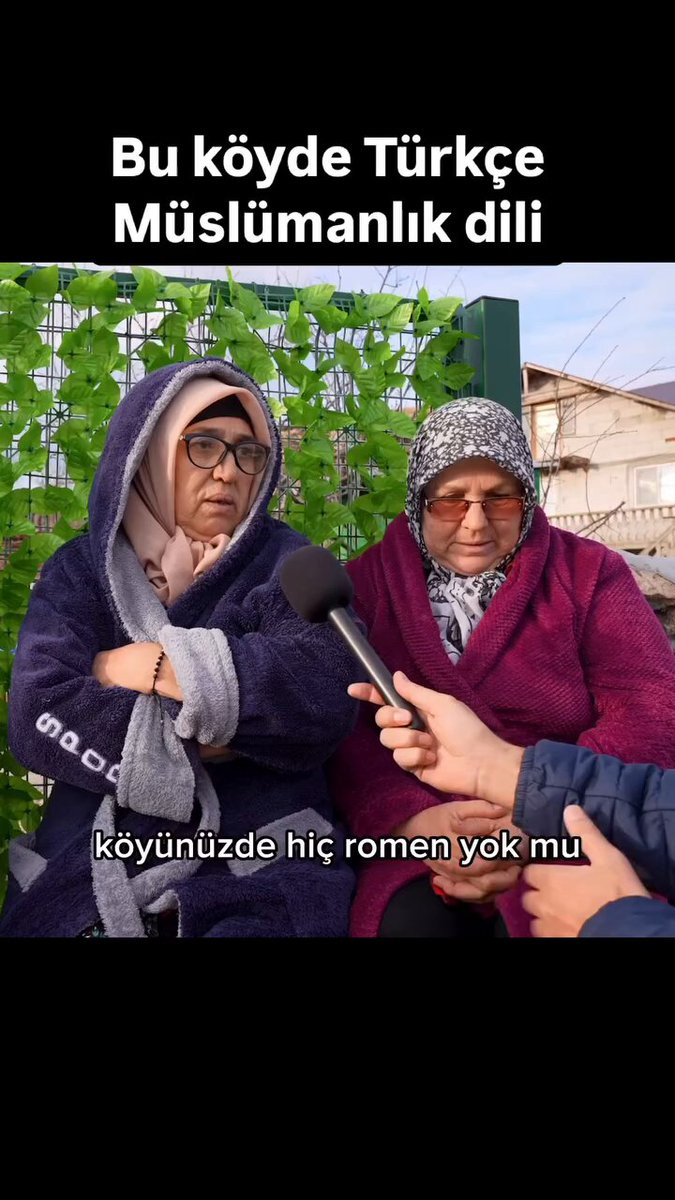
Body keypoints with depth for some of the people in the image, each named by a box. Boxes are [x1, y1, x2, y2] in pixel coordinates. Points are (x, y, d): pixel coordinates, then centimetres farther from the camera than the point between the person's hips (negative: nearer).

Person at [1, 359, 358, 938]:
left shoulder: (284, 563, 2)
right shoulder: (81, 570, 6)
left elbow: (325, 695, -15)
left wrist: (142, 667, -11)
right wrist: (206, 734, -11)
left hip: (262, 865, -1)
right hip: (94, 864, 2)